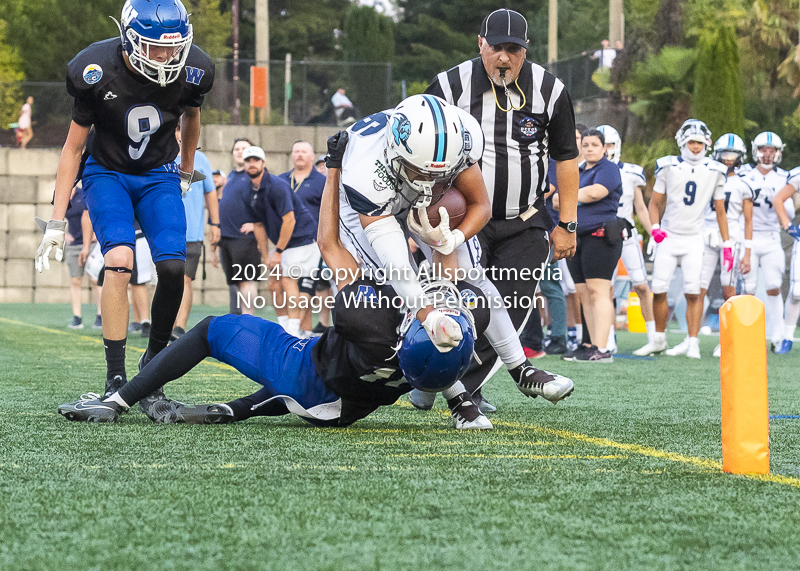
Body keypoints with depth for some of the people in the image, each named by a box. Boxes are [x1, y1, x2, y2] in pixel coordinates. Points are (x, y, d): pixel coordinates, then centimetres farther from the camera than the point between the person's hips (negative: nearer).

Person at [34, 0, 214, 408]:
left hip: (158, 175, 3)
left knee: (172, 267, -16)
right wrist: (56, 222, -13)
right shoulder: (96, 71, -24)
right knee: (119, 261, -24)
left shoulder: (193, 70, -17)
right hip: (106, 172, -2)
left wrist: (186, 173, 24)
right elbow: (73, 146, -12)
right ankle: (115, 381, -21)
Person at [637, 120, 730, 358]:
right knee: (659, 290, -1)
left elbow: (720, 211, 9)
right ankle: (659, 339, 15)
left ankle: (692, 342, -5)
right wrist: (655, 227, -11)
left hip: (694, 240, 0)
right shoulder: (669, 167, -1)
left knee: (693, 292, -11)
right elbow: (654, 202, 7)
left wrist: (727, 244, 5)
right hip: (668, 238, 0)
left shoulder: (714, 171, 1)